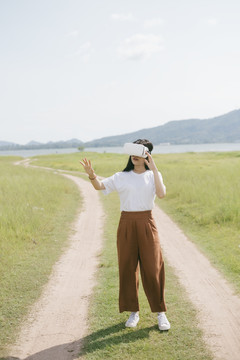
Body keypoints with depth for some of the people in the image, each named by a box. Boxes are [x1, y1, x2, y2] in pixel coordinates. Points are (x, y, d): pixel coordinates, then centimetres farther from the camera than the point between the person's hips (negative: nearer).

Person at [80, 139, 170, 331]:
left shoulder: (153, 175, 5)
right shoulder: (122, 177, 7)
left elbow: (161, 194, -14)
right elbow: (100, 186, -5)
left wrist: (154, 169, -15)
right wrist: (91, 175, -25)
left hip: (146, 223, -1)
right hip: (127, 224, 2)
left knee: (153, 268, -1)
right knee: (128, 268, 5)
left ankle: (161, 313, 13)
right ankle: (133, 312, 19)